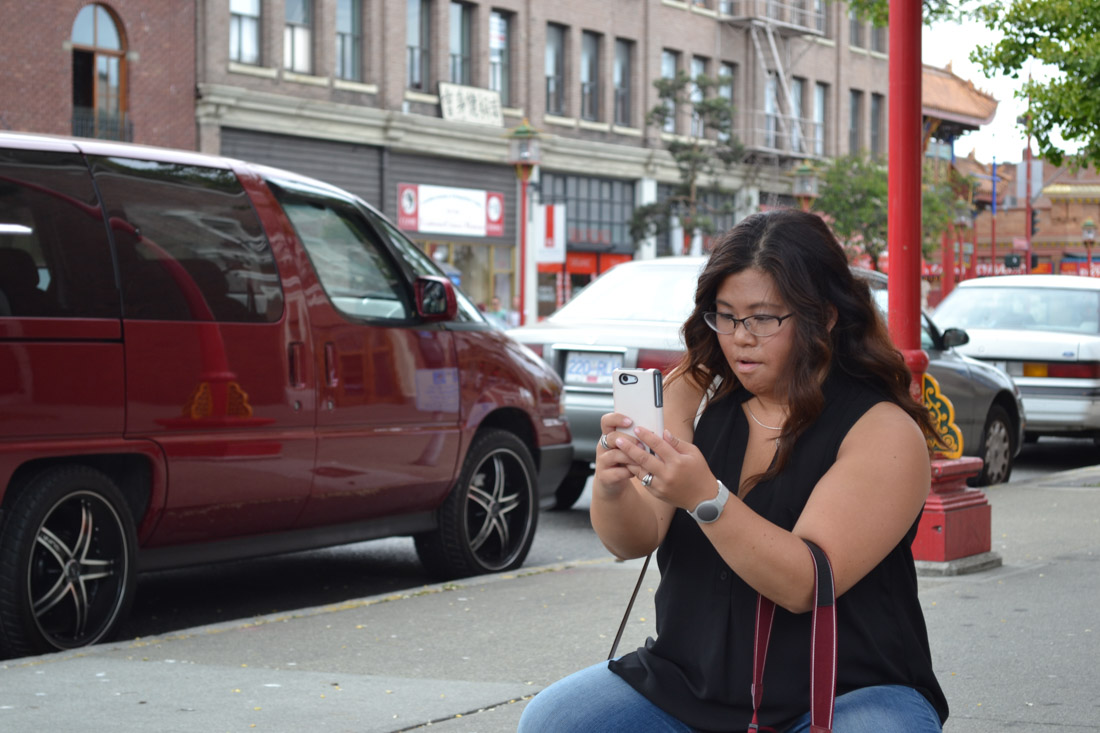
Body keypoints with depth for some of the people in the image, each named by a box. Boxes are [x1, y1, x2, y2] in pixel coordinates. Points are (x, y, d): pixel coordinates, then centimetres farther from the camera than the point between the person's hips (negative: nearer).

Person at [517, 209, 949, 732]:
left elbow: (808, 585, -23)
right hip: (689, 683, 5)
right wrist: (611, 490, -29)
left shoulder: (884, 429, -12)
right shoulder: (697, 392, 3)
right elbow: (634, 541, -5)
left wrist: (705, 497, -36)